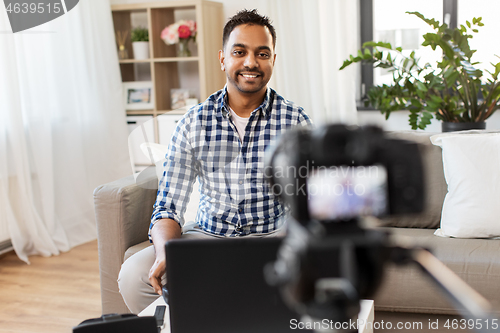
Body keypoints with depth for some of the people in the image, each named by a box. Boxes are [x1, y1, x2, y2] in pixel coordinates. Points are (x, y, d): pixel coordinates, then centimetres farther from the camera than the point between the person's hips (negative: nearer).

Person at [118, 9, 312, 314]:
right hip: (207, 235, 2)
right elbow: (169, 206, -3)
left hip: (273, 237, -1)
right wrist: (165, 254, -25)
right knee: (133, 275, -21)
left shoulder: (296, 122, -4)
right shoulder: (194, 123, -1)